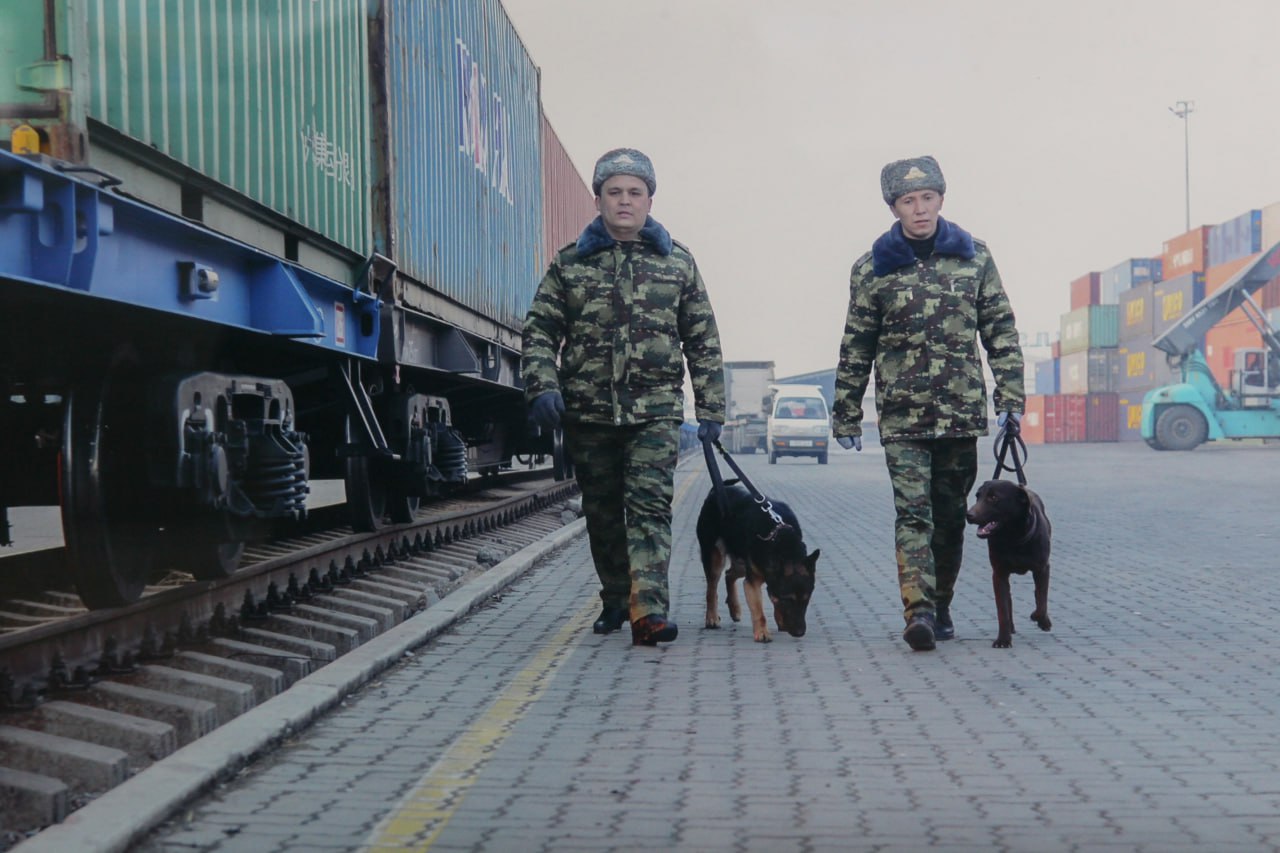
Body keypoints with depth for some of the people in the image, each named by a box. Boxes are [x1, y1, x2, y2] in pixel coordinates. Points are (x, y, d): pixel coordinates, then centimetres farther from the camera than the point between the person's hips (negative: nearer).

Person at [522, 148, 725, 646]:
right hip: (587, 412, 2)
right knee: (602, 512, 10)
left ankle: (648, 609, -20)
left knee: (650, 505, -14)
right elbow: (540, 330, 7)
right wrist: (542, 386, -9)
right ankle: (615, 600, 26)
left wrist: (710, 409, 6)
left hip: (655, 412, -1)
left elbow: (703, 342, 11)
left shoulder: (677, 263, 10)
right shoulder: (569, 264, 9)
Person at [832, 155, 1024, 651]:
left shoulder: (973, 256, 7)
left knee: (951, 515, 10)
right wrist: (846, 414, 7)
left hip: (962, 409, 2)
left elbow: (1001, 329, 9)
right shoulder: (872, 269, 3)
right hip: (901, 413, -2)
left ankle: (941, 606, 24)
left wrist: (1010, 396, 3)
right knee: (912, 510, -13)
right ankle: (918, 611, -20)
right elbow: (856, 347, 6)